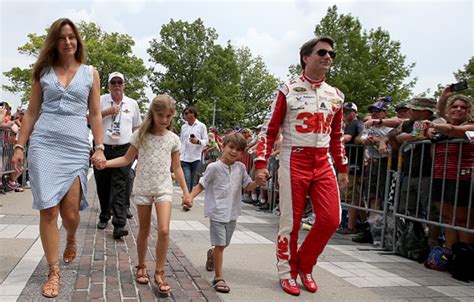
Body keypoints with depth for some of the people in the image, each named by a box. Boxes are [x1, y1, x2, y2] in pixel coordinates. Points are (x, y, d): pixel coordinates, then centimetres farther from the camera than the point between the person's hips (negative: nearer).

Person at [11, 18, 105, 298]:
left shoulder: (91, 73, 10)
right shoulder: (43, 71, 11)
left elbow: (95, 114, 8)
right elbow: (32, 111, 12)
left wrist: (100, 148, -1)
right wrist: (20, 146, 6)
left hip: (76, 146, 0)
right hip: (44, 144, 1)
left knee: (70, 210, -4)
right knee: (48, 210, -4)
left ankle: (71, 239, 34)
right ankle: (54, 272, 8)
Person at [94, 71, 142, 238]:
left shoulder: (132, 104, 9)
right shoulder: (101, 100, 4)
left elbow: (137, 127, 18)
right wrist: (107, 112, -11)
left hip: (123, 150, -1)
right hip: (103, 149, 1)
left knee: (120, 187, -9)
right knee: (102, 185, 9)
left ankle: (119, 225, -13)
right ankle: (104, 217, 29)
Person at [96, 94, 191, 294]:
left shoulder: (173, 139, 2)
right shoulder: (140, 135, -2)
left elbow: (177, 167, 8)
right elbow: (127, 159, 2)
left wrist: (185, 191, 6)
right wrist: (106, 162, -13)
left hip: (164, 188, 0)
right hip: (142, 188, 0)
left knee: (164, 230, -13)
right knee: (144, 231, 11)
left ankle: (159, 273, 0)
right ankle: (141, 268, 30)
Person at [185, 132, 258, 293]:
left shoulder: (241, 167, 4)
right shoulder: (214, 167, -9)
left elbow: (248, 186, 10)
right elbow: (201, 184, -4)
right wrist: (190, 197, -18)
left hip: (232, 213, 5)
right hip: (217, 212, -5)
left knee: (223, 244, 18)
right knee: (220, 244, -7)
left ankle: (211, 254, 51)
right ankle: (219, 278, 4)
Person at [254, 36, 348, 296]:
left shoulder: (336, 96, 11)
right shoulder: (288, 91, -3)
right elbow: (269, 130, -3)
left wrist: (343, 168, 17)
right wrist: (261, 164, -11)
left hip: (323, 163, 5)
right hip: (293, 161, -4)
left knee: (331, 219, -1)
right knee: (290, 221, 2)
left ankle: (304, 264, 22)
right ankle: (287, 272, 21)